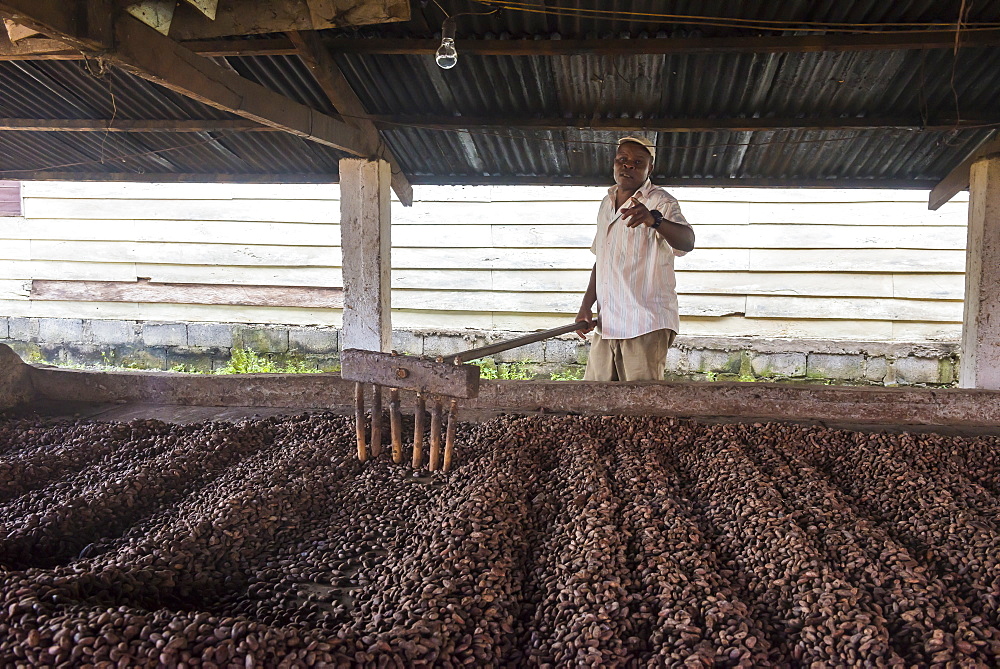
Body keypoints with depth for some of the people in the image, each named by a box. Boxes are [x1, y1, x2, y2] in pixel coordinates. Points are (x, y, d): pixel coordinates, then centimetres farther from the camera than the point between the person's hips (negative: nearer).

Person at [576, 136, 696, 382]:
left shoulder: (660, 202, -5)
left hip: (646, 326, -6)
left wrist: (654, 219, -45)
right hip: (606, 325, 7)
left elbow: (687, 242, -26)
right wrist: (586, 305, 15)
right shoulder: (607, 204, 17)